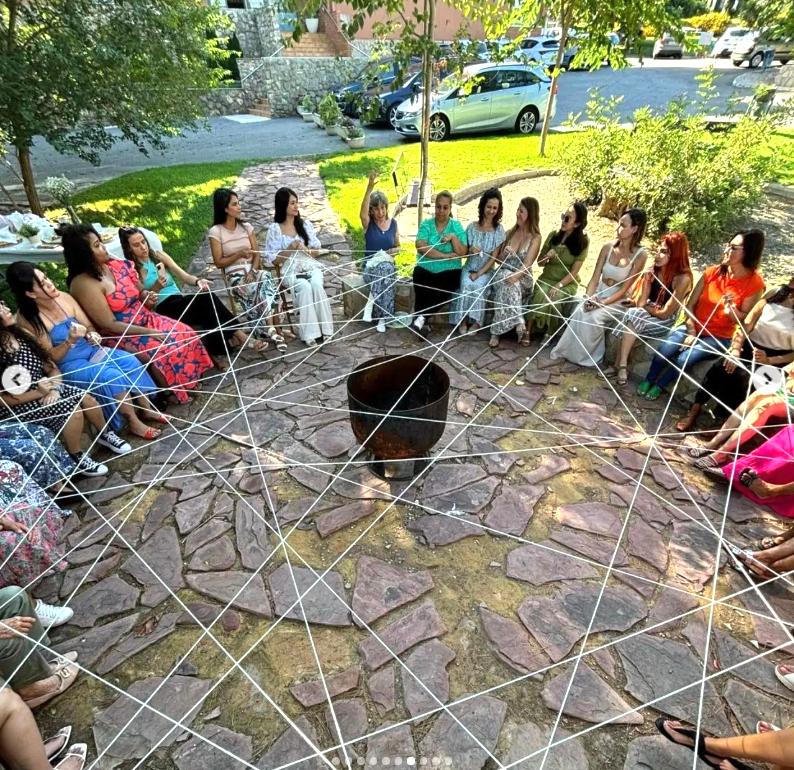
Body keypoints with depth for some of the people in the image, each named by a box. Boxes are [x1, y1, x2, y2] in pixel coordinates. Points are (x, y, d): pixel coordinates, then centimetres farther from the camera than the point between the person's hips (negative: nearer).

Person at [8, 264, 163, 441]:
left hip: (91, 350, 5)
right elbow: (50, 357, -13)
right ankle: (135, 424, -17)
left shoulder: (64, 297, -2)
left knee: (130, 361, -20)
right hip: (69, 366, -5)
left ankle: (147, 408, -8)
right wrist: (70, 341, -30)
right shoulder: (28, 320, -15)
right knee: (111, 375, -29)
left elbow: (89, 326, 7)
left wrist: (92, 335, -16)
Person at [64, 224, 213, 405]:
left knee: (185, 333, -7)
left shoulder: (114, 265, 1)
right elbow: (110, 325, -21)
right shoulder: (84, 283, -21)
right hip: (122, 335, -7)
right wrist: (148, 332, -21)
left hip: (145, 319, 8)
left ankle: (190, 381, 9)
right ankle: (170, 394, -1)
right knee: (166, 351, -25)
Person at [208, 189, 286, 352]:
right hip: (235, 275, -3)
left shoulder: (246, 227, 12)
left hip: (253, 270, 3)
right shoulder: (216, 231, 0)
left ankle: (264, 333, -30)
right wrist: (239, 255, -16)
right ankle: (271, 330, -26)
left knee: (266, 278, -32)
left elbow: (257, 254, 7)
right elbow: (219, 262, -2)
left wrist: (253, 271, -13)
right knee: (254, 290, -36)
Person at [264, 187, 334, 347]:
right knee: (305, 287, -34)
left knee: (316, 285, -31)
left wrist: (305, 249, -9)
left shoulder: (305, 224, 10)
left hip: (311, 267, 2)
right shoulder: (274, 229, 0)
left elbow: (316, 252, 12)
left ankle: (323, 328, -25)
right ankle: (309, 333, -29)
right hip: (290, 271, -2)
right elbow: (273, 260, -2)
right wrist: (291, 248, -13)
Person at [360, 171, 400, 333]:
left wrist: (394, 250, -9)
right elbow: (362, 214, -27)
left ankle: (371, 301, -21)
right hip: (370, 265, -2)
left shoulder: (393, 223, 8)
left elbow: (397, 246, 16)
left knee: (386, 269, -35)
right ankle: (382, 316, -29)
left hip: (388, 264, 2)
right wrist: (369, 188, -37)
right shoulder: (368, 223, -2)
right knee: (384, 268, -36)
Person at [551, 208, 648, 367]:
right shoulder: (608, 247, -1)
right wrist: (588, 298, -21)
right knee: (580, 312, -27)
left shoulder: (640, 254, -13)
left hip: (618, 301, -3)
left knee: (593, 317, -31)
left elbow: (624, 289, -16)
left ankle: (588, 356, -12)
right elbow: (595, 279, -3)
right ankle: (569, 351, -13)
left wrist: (602, 303, -26)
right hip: (598, 293, 4)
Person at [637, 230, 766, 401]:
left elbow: (745, 319, -6)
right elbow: (690, 304, -2)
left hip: (718, 337, -2)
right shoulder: (713, 271, -3)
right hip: (693, 327, 3)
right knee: (664, 351, -24)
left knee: (684, 359, -27)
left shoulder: (755, 283, -11)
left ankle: (659, 386, -1)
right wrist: (691, 332, -12)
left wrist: (731, 309, -27)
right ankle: (648, 380, 3)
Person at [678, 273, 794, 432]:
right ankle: (695, 410, -19)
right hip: (749, 347, 3)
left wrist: (768, 360, -20)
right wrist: (735, 350, -15)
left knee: (741, 377, -30)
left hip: (773, 360, -3)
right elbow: (747, 324, -2)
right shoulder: (775, 294, 2)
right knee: (720, 367, -25)